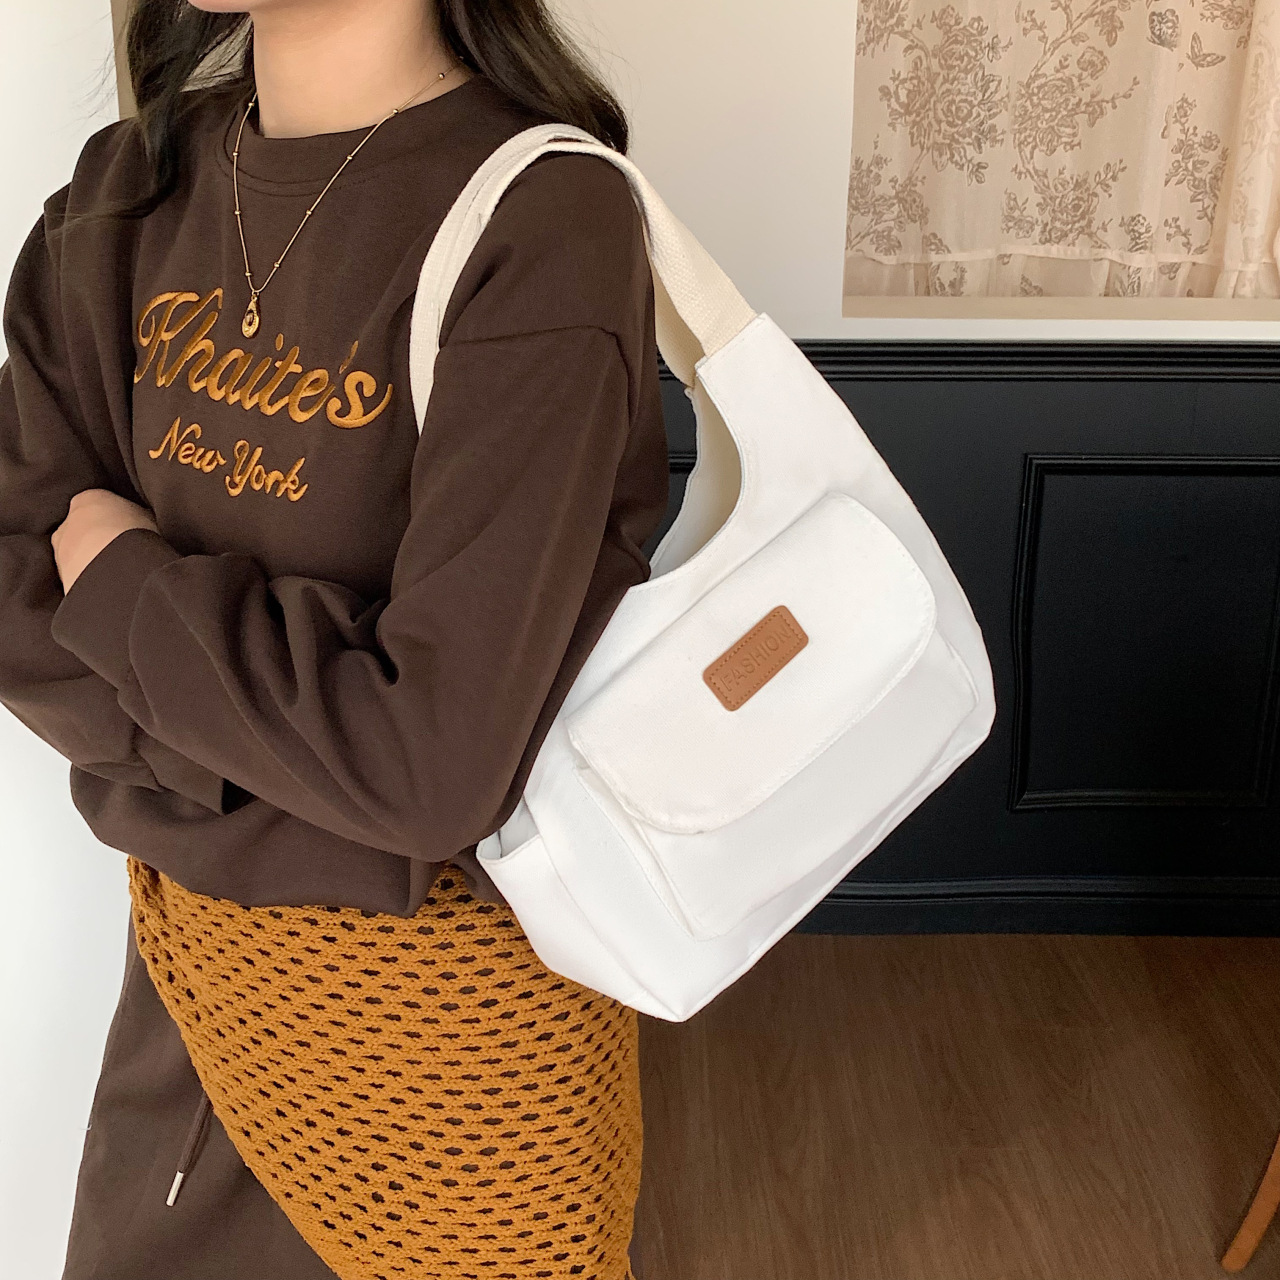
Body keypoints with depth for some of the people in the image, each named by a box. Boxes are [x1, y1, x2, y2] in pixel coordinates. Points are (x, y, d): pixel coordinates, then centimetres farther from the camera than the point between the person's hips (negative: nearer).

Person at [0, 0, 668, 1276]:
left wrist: (127, 585, -14)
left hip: (438, 969, -6)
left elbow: (434, 762, -27)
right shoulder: (129, 190, 0)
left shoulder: (543, 227, -22)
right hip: (188, 930, 6)